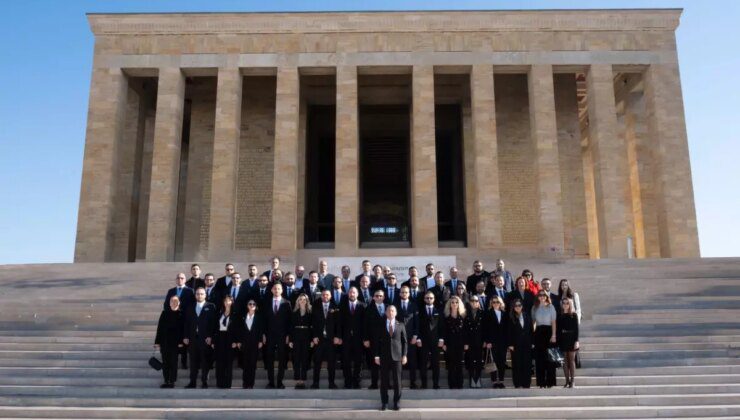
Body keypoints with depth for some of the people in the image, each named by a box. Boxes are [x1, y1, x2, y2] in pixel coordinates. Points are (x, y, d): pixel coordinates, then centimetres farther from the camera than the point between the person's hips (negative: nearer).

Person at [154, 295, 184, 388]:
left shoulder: (182, 313, -2)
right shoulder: (165, 313, 6)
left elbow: (183, 328, -5)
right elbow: (159, 327, 5)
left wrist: (181, 341, -12)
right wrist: (157, 341, 2)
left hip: (175, 343, -3)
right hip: (164, 342, 3)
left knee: (173, 362, 2)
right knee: (165, 362, 7)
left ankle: (172, 381, 9)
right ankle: (166, 381, 15)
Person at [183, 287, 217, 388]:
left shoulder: (211, 307, 1)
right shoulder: (190, 308, 13)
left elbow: (214, 323, -4)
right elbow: (187, 323, 11)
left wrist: (210, 336, -11)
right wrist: (186, 336, 3)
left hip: (205, 338, -3)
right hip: (193, 338, 3)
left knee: (205, 361, 2)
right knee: (193, 361, 6)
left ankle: (204, 381, 10)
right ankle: (192, 381, 12)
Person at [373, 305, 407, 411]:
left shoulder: (400, 325, 6)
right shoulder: (380, 325, 5)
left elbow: (404, 341, 6)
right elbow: (377, 341, 4)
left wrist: (404, 355, 0)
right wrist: (376, 355, -2)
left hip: (397, 356, 0)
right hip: (384, 357, 0)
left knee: (397, 380, 2)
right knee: (384, 380, 3)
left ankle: (397, 402, 13)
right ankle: (384, 402, 13)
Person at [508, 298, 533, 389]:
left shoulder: (527, 316, 9)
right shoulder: (511, 318, -1)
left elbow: (531, 330, 9)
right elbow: (509, 332, -3)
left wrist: (532, 342, 3)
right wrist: (510, 344, -9)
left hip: (527, 344, 3)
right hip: (516, 345, -3)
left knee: (527, 364, 2)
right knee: (517, 364, 0)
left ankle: (526, 384, 9)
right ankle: (518, 384, 5)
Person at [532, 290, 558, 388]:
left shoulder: (550, 307, 2)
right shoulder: (535, 308, 10)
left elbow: (554, 322, -2)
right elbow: (533, 321, 11)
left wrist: (553, 335, -10)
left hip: (548, 331, -2)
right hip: (538, 332, 2)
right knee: (539, 357, 1)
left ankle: (550, 381, 4)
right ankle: (541, 382, 6)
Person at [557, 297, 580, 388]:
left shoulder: (573, 315, 1)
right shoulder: (560, 316, 7)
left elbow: (576, 329, -2)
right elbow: (558, 329, 6)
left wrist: (576, 341, -10)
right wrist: (558, 341, 1)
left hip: (571, 339, -2)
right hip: (563, 340, 2)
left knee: (571, 360, 1)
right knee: (565, 361, 3)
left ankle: (572, 381, 4)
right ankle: (567, 381, 8)